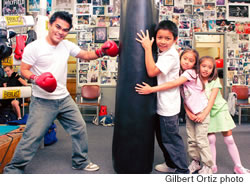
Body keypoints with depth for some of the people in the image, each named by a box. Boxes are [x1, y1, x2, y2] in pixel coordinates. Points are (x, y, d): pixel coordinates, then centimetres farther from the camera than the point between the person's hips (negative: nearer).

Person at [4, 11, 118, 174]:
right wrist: (36, 79, -26)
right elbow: (24, 70, -7)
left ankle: (81, 162, 31)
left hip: (64, 98, 6)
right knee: (32, 136, -7)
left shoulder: (67, 45, 5)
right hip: (42, 101, -6)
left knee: (80, 128, 11)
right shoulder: (34, 47, -11)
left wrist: (101, 51, -5)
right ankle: (14, 169, 11)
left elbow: (86, 55, 13)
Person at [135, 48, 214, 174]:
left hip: (201, 112, -7)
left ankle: (207, 166, 11)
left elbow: (173, 84, -32)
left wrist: (151, 89, -36)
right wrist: (188, 111, -10)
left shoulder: (190, 72, -21)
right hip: (190, 112, 7)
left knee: (201, 140, -2)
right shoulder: (182, 74, 2)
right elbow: (184, 96, 4)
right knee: (191, 139, 10)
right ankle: (195, 162, 26)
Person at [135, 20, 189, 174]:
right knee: (162, 137, 21)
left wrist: (148, 48, -22)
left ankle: (183, 171, 13)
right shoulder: (162, 53, 9)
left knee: (171, 138, -1)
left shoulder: (171, 55, -19)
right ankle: (171, 164, 38)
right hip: (162, 104, 10)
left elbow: (152, 71, -27)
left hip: (168, 107, -10)